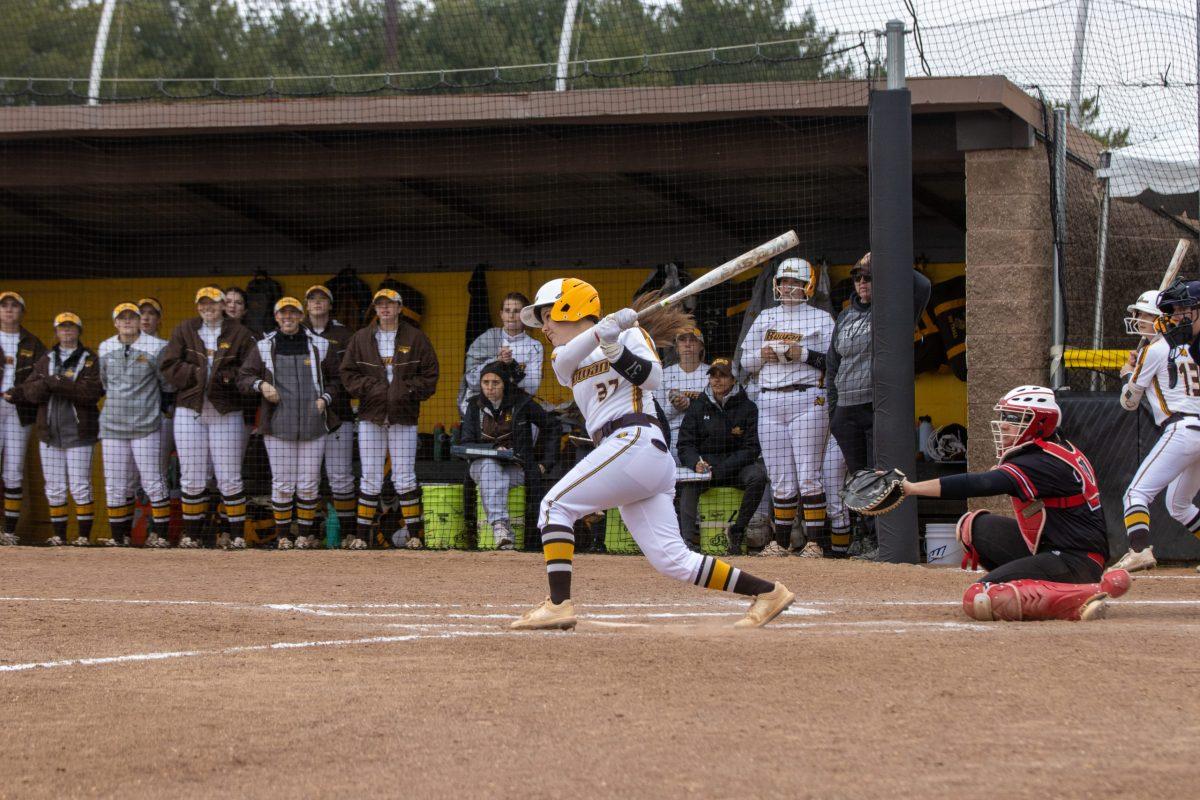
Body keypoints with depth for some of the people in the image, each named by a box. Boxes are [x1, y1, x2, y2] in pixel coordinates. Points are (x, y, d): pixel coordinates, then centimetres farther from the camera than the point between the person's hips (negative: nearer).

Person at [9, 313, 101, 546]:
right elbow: (32, 391, 1)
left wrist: (58, 384, -20)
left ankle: (85, 535, 0)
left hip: (78, 433, -4)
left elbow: (91, 392, -14)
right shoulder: (46, 360, 13)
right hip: (50, 432, 4)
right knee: (54, 488, 5)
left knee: (80, 487, -6)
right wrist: (46, 384, -21)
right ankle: (58, 534, 13)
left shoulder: (90, 360, 2)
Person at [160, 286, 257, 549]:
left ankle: (239, 534, 5)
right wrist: (198, 373, -12)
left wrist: (227, 376, -17)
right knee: (192, 478, 3)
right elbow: (169, 367, -1)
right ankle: (191, 535, 12)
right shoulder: (184, 331, 6)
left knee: (229, 478, -1)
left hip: (226, 412, -1)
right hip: (190, 411, 1)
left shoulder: (239, 334, 4)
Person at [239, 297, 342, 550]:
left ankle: (306, 533, 14)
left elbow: (335, 379, 17)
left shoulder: (321, 346, 9)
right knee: (282, 484, -1)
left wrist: (325, 399, 0)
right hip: (278, 425, -1)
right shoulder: (264, 347, 7)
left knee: (308, 485, 1)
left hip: (312, 424, 1)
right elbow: (243, 378, 10)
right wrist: (260, 385, -10)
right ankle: (283, 534, 11)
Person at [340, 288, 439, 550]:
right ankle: (362, 535, 6)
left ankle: (415, 534, 5)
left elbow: (430, 374, 3)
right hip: (371, 416, 1)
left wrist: (408, 390, -11)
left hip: (403, 417, -1)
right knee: (370, 477, 2)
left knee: (404, 477, -2)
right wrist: (369, 388, -9)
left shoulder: (415, 338, 4)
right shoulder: (361, 338, 8)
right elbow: (348, 372, 7)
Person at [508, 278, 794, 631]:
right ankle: (767, 592, 3)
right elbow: (565, 358, -1)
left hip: (635, 440, -7)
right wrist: (602, 331, -17)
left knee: (554, 505, -13)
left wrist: (614, 348, -21)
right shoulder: (562, 359, 24)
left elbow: (653, 378, -10)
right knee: (673, 560, -2)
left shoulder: (631, 334, 6)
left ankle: (559, 603, -21)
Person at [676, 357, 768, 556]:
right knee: (688, 483, -32)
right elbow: (685, 446, 4)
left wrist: (720, 470, -19)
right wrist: (696, 463, -21)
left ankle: (737, 531, -21)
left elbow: (751, 449, -7)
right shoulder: (698, 406, 7)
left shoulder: (747, 407, 0)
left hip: (737, 465, -1)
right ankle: (687, 538, -42)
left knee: (758, 474, -32)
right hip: (704, 462, 1)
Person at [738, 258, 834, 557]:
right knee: (781, 479, 6)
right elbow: (745, 361, 18)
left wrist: (803, 354, -17)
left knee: (808, 475, -9)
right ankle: (782, 541, 12)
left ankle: (814, 542, -7)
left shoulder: (821, 319, 5)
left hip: (807, 401, -4)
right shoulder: (765, 317, 19)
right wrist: (762, 355, -2)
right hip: (769, 404, 5)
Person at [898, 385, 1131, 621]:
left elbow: (983, 485, -27)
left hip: (1076, 564, -10)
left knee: (980, 600, -24)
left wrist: (911, 487, -28)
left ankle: (1086, 596, -22)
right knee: (972, 525, 15)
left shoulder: (1041, 464, -18)